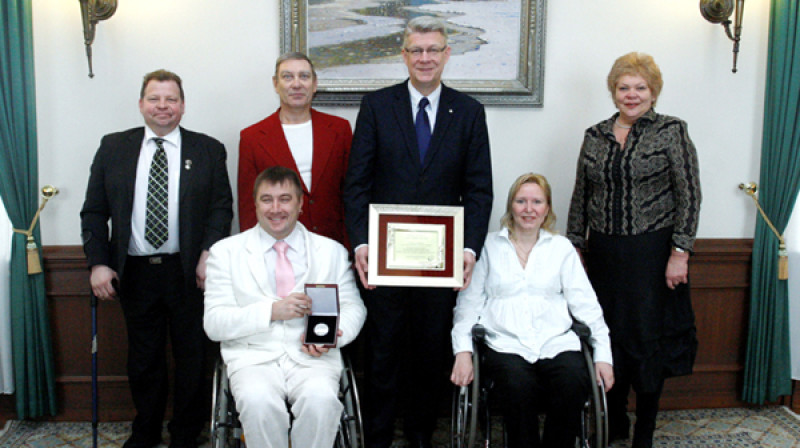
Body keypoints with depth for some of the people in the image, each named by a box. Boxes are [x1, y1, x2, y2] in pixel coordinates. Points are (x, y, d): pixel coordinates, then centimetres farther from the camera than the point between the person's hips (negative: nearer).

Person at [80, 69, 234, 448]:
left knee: (191, 357, 8)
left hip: (188, 272, -1)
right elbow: (94, 212, 6)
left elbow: (222, 207, -1)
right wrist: (98, 263, -4)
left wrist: (209, 253, -15)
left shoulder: (208, 150, 3)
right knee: (143, 358, 13)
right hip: (134, 271, 2)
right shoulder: (113, 148, 7)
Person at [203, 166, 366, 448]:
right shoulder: (226, 252, 8)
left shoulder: (331, 251, 14)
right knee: (258, 402, -34)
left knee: (320, 399, -32)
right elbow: (213, 323, 0)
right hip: (254, 357, 0)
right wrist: (271, 311, -15)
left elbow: (353, 307, 13)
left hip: (312, 357, 1)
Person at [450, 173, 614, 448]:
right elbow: (469, 301, 10)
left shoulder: (562, 247, 17)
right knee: (519, 387, -33)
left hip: (557, 342, 2)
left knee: (574, 384, -30)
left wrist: (603, 354, 2)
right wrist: (463, 351, -3)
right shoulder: (490, 246, 13)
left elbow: (585, 303, 13)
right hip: (506, 343, -1)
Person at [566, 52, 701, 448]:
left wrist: (680, 253, -11)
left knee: (648, 339, 2)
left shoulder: (671, 131, -2)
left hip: (652, 253, -3)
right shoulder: (595, 136, 9)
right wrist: (573, 248, 10)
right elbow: (580, 197, 13)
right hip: (603, 253, 4)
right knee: (608, 336, 8)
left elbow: (689, 196, -6)